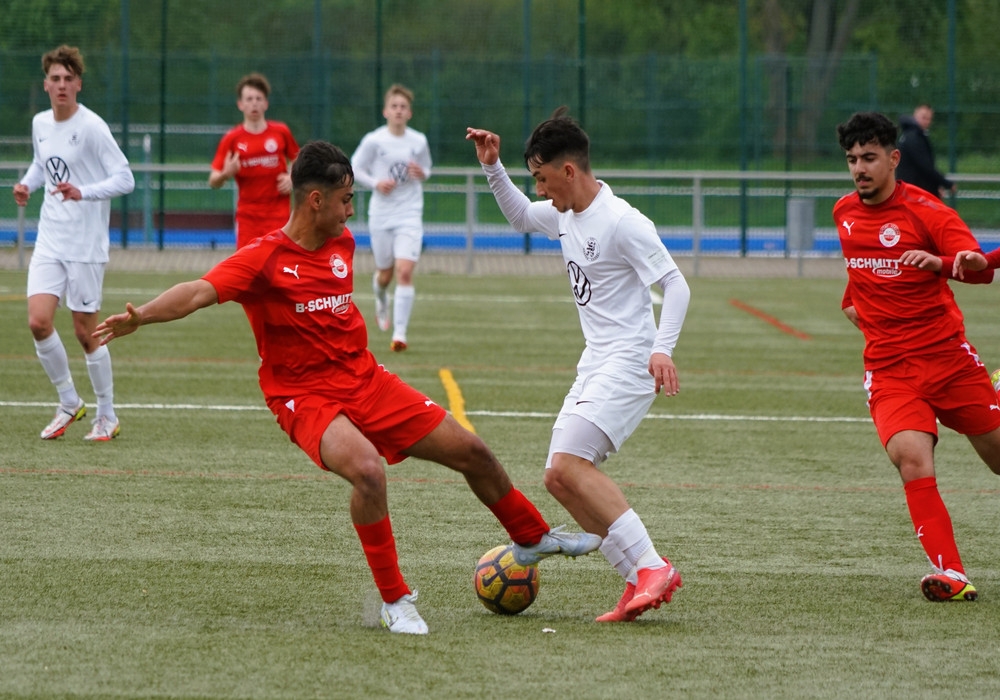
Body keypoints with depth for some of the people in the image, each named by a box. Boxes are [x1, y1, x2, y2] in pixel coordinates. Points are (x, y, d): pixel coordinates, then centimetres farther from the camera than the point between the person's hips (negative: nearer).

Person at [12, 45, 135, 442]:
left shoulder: (91, 127, -13)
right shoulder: (40, 124, 6)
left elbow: (124, 179, -16)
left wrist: (83, 193, -30)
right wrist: (27, 184, 4)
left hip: (86, 245, -5)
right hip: (49, 241, 5)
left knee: (85, 333, -1)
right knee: (38, 321, -8)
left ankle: (107, 417, 16)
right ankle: (69, 402, 12)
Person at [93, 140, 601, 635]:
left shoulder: (342, 242, 4)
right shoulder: (264, 259, -18)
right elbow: (199, 293, -33)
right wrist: (141, 316, -48)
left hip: (367, 381, 7)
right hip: (307, 398, -7)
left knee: (472, 453, 11)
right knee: (368, 470, -36)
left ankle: (532, 538, 39)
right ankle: (394, 600, -20)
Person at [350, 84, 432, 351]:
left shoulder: (419, 141, 1)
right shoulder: (373, 140, -5)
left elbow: (427, 169, 16)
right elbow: (354, 168, 3)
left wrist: (421, 173, -7)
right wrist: (375, 183, -14)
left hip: (410, 215, 0)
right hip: (380, 215, 0)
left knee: (405, 272, -14)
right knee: (386, 272, 12)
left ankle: (400, 334, -13)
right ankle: (381, 302, 49)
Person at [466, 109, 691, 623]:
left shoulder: (622, 223, -16)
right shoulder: (564, 215, 11)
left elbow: (674, 284, -17)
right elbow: (520, 217, 33)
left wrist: (662, 348, -30)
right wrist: (493, 169, 18)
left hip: (628, 363, -10)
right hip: (595, 364, 10)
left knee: (567, 465, -23)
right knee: (562, 478, 2)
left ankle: (652, 567, -23)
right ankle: (639, 581, 1)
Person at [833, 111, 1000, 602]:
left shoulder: (924, 210, -10)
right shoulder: (844, 213, 8)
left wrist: (940, 262, -42)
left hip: (947, 355, -2)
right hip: (888, 367, 2)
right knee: (910, 454, -23)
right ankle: (951, 575, -28)